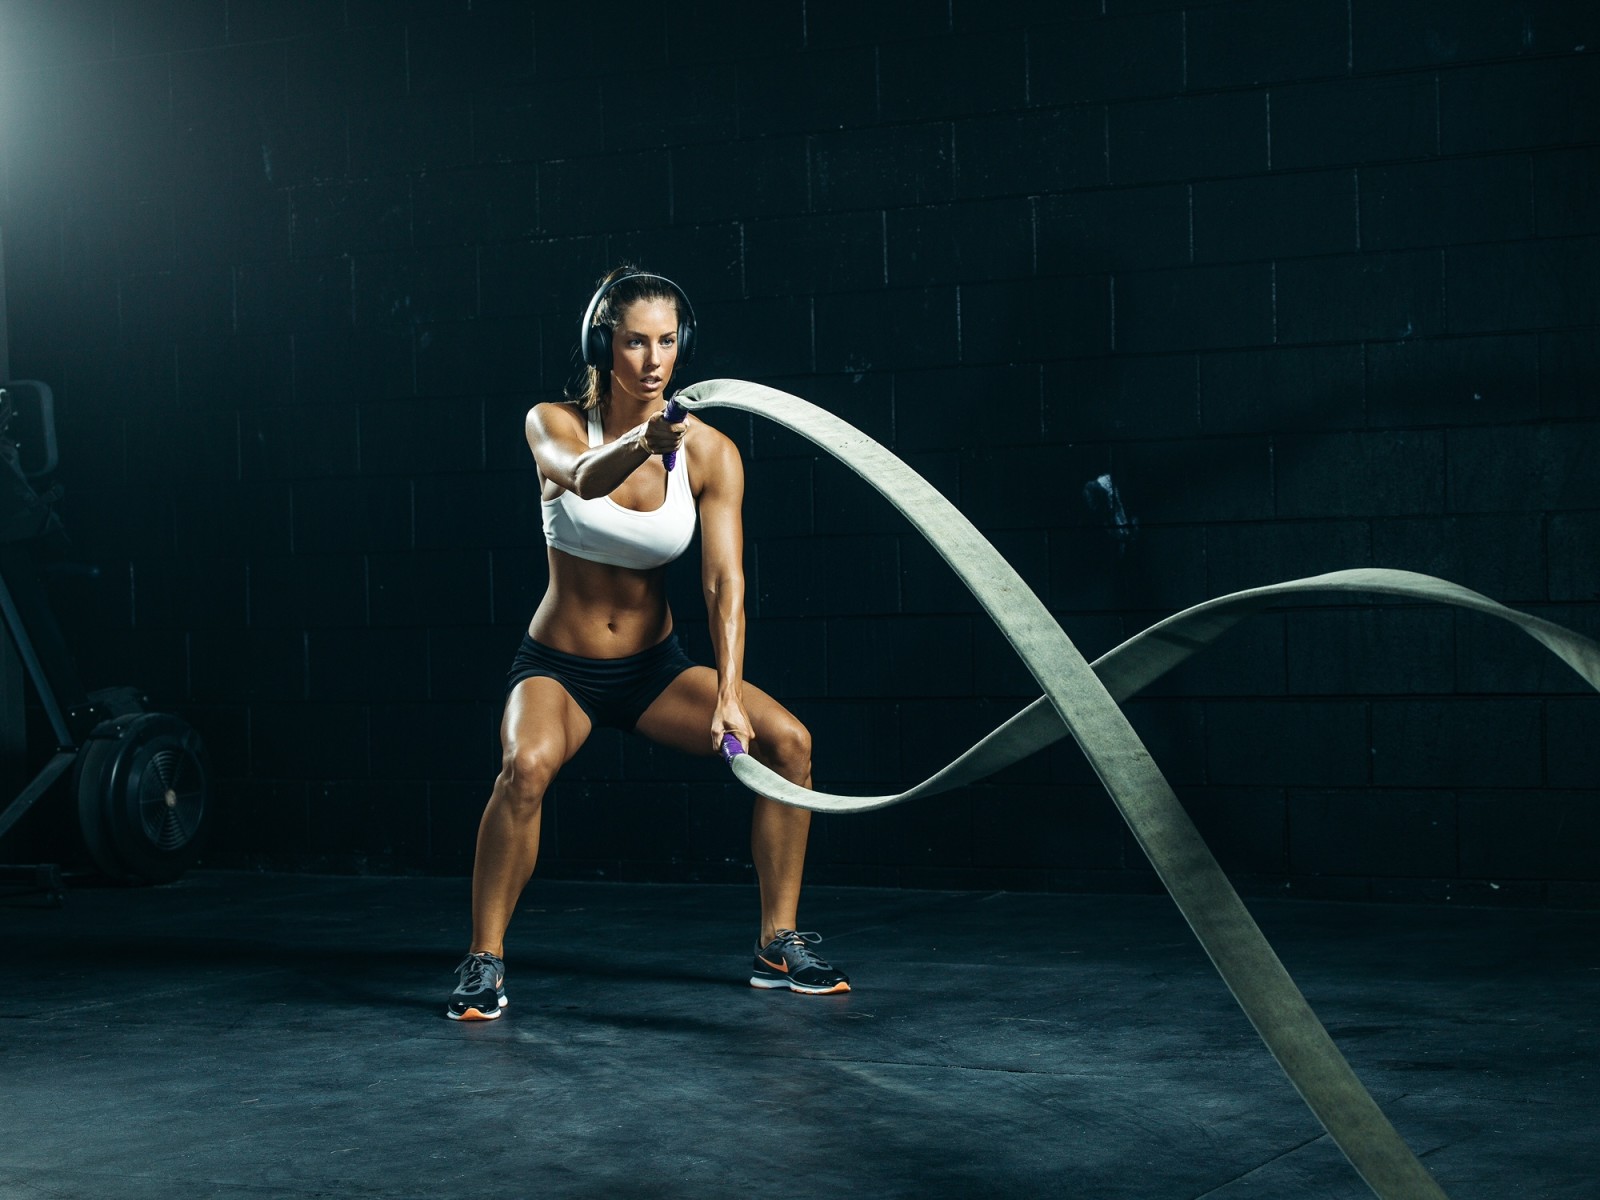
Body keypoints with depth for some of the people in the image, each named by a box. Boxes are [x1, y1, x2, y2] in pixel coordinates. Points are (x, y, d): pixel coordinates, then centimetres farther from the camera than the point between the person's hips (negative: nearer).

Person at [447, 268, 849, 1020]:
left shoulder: (709, 452, -11)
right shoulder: (555, 424, -14)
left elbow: (725, 580, -19)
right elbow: (580, 477, -38)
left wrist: (729, 694, -32)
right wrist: (639, 445, -60)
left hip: (653, 667, 3)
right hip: (559, 666, -2)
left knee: (786, 739, -16)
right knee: (528, 764, -33)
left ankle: (779, 944, -1)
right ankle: (483, 961, -17)